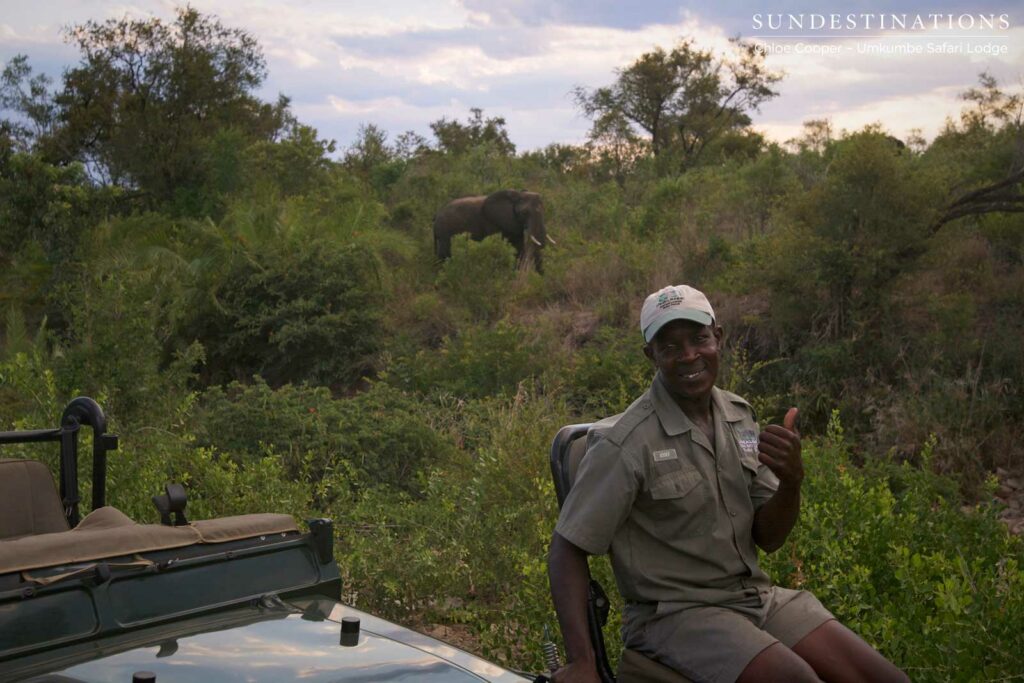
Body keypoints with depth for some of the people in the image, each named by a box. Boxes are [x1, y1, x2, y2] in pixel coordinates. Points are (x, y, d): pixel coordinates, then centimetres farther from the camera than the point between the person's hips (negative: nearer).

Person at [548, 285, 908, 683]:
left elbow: (768, 539, 5)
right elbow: (567, 549, -14)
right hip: (673, 612, -6)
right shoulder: (626, 443, -17)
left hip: (755, 595, 6)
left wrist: (791, 481, -15)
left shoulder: (741, 417, 3)